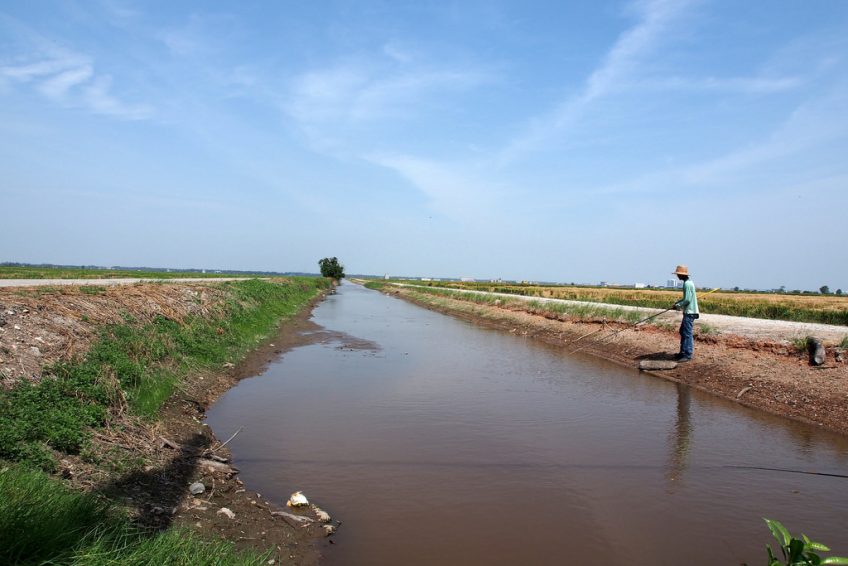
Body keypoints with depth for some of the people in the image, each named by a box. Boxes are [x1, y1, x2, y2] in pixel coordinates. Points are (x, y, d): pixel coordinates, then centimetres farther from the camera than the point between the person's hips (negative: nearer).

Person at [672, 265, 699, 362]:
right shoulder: (688, 283, 15)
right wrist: (678, 302, 12)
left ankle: (688, 355, -3)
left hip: (689, 312, -11)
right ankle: (683, 352, 23)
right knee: (683, 332, 16)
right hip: (688, 312, 11)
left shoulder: (687, 284, -17)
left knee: (687, 333, -7)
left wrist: (678, 306, -9)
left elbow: (687, 300, -22)